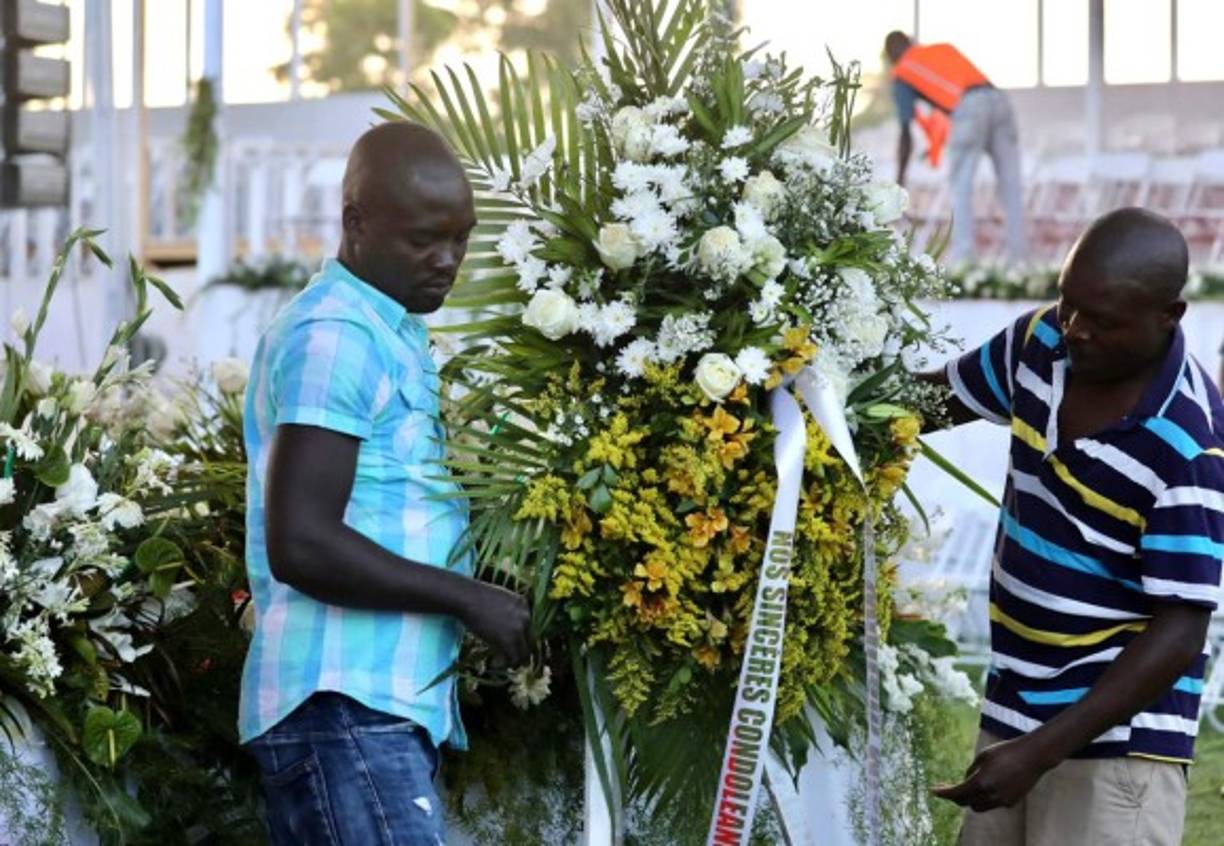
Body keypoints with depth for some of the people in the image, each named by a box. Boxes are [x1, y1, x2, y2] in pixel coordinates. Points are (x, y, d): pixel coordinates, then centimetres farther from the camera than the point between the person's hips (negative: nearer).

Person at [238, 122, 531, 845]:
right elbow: (300, 545, -18)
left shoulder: (396, 336, 20)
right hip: (345, 710, -10)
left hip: (394, 705, 10)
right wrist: (466, 597, -13)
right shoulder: (333, 337, -11)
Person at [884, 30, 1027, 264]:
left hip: (968, 108, -5)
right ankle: (1018, 252, 11)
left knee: (960, 183, 7)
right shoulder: (945, 48, 35)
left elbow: (905, 133, 13)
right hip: (998, 98, 5)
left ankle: (963, 252, 3)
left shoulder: (902, 74, 18)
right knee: (1010, 183, 11)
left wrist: (900, 178, 21)